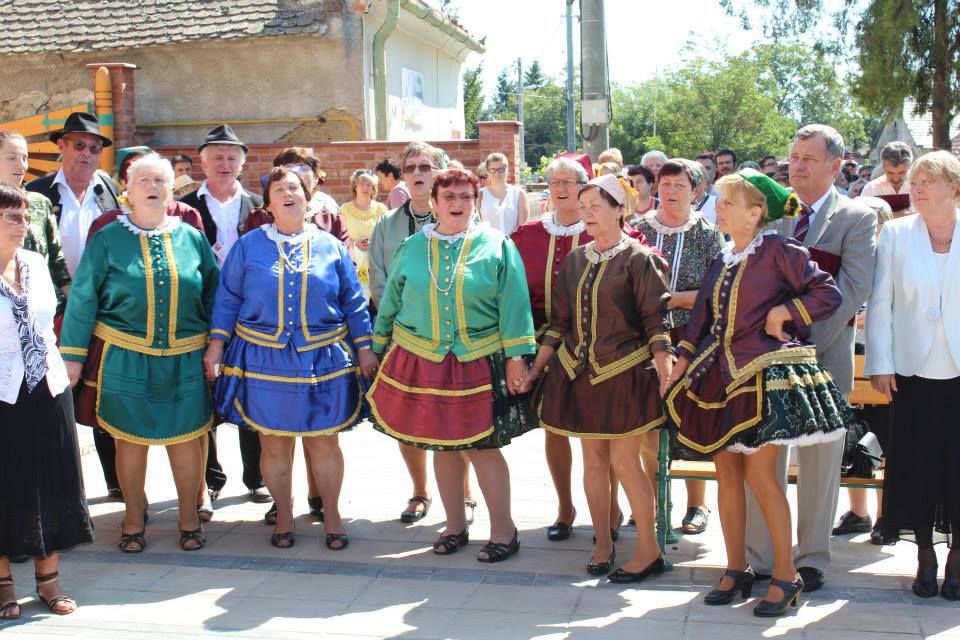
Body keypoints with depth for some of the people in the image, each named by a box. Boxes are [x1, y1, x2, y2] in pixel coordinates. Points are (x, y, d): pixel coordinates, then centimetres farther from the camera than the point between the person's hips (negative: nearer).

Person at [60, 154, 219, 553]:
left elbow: (212, 296, 10)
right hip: (124, 358, -1)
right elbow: (82, 300, 0)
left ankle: (189, 517, 24)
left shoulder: (192, 238, 5)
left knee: (186, 438, 6)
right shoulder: (108, 240, 0)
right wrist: (73, 355, -3)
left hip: (184, 360, 1)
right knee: (131, 440, 8)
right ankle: (134, 518, 26)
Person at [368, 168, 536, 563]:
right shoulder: (412, 248, 8)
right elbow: (390, 304, 14)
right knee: (442, 446, 11)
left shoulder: (497, 246, -1)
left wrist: (515, 357, -9)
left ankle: (503, 530, 14)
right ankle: (455, 526, 27)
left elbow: (513, 306, -4)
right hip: (422, 363, 3)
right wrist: (377, 349, 16)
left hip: (479, 364, -3)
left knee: (483, 446, -1)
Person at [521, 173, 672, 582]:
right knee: (593, 460, 9)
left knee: (623, 460, -5)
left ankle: (648, 550, 8)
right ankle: (603, 544, 23)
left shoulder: (637, 258, -6)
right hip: (579, 372, 5)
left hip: (625, 373, -5)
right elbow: (559, 323, 13)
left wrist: (666, 376, -17)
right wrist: (534, 369, 11)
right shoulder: (575, 260, 9)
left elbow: (656, 323, -9)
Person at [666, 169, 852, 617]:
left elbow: (828, 293, -9)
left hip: (766, 373, -7)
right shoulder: (722, 260, 12)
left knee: (759, 474, -6)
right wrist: (682, 362, 8)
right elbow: (702, 316, 15)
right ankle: (736, 570, 21)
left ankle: (786, 575, 9)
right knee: (727, 472, 9)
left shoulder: (778, 251, -8)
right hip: (721, 374, 7)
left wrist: (781, 313, -12)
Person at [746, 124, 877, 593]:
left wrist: (809, 342, -15)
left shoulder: (857, 217, 1)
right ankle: (759, 558, 14)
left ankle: (811, 559, 19)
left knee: (820, 461, 6)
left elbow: (854, 287, -8)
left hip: (824, 355, -2)